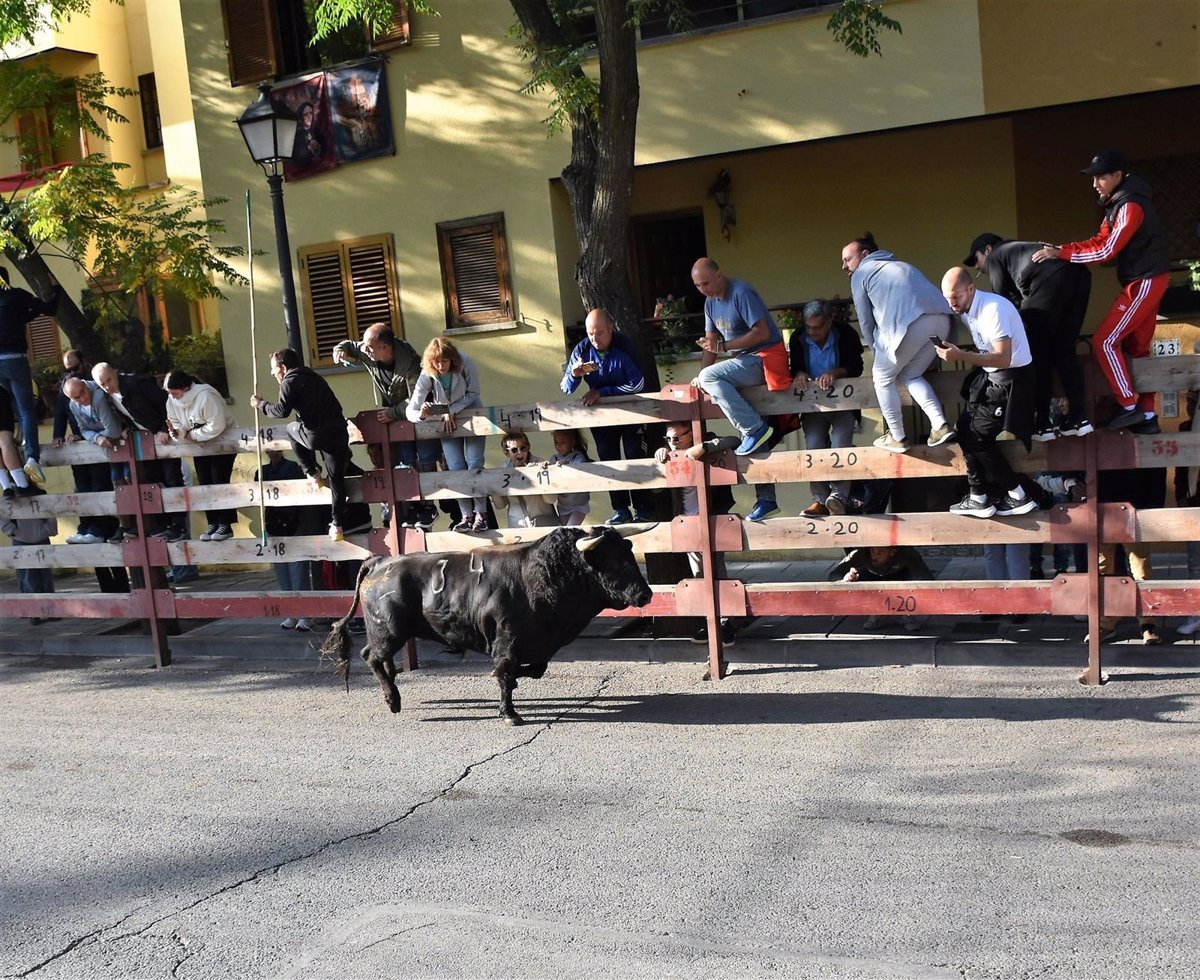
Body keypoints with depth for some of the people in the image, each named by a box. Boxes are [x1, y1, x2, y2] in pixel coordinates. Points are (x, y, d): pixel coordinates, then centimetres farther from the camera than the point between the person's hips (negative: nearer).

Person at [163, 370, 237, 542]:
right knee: (205, 484, 6)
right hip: (199, 446, 7)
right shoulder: (172, 401, -7)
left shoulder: (205, 395, -28)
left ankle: (225, 524, -4)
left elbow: (216, 425, -31)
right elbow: (176, 423, -1)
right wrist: (175, 431, -25)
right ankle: (213, 524, 12)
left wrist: (193, 435, -23)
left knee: (219, 482, -9)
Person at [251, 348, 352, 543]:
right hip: (338, 431, 6)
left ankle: (312, 474, 24)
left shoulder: (289, 382, 0)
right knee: (336, 478, 9)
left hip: (315, 435, -6)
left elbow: (282, 411, -11)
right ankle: (337, 524, 7)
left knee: (291, 429, 28)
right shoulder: (314, 377, 24)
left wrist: (261, 404, 4)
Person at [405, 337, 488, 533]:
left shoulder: (465, 364, -23)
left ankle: (481, 514, -8)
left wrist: (452, 410, -21)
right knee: (456, 468, -10)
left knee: (474, 464, -14)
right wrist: (421, 415, -44)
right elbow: (410, 410, -22)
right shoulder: (427, 375, -20)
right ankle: (466, 516, -6)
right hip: (446, 422, 1)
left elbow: (473, 394, -11)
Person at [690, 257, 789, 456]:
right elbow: (711, 341, 9)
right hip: (744, 360, 9)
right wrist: (701, 375, -7)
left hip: (764, 357, -9)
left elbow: (762, 333, -23)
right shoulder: (710, 302, 10)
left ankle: (755, 429, -22)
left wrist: (723, 346, -26)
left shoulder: (741, 293, -17)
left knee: (710, 376, -25)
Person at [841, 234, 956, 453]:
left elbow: (866, 322, 18)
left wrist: (879, 351, 31)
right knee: (910, 375, 25)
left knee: (882, 378, 15)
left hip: (911, 324, -7)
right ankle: (940, 426, 10)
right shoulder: (899, 265, 39)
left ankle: (897, 438, 18)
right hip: (942, 320, 7)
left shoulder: (860, 275, 19)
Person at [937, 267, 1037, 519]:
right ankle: (979, 498, 13)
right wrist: (956, 353, -1)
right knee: (966, 428, 7)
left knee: (978, 435, -8)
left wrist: (961, 356, -34)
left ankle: (1019, 497, 3)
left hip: (1012, 377, -9)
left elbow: (1004, 358, -29)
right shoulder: (966, 310, 4)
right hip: (990, 375, 9)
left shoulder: (993, 309, -24)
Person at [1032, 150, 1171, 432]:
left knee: (1104, 341, -9)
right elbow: (1101, 240, 9)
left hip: (1145, 282, -10)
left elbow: (1106, 251, -24)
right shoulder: (1119, 202, 10)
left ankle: (1128, 406, -3)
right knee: (1136, 347, 12)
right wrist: (1061, 249, -4)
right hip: (1144, 281, 10)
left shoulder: (1131, 206, -21)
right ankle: (1146, 415, 16)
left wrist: (1061, 253, -22)